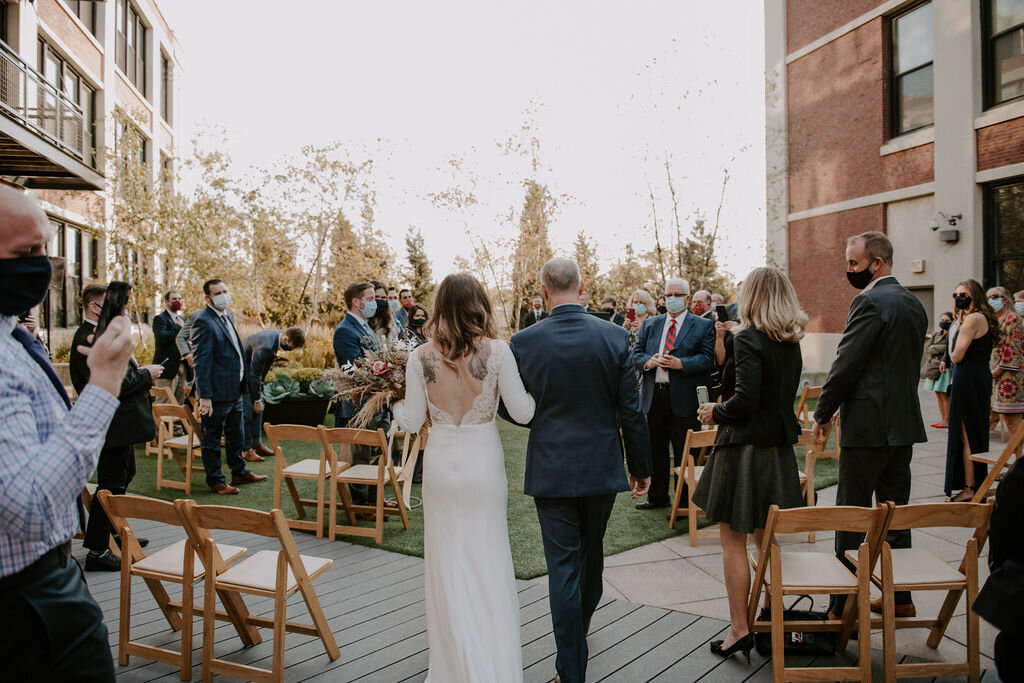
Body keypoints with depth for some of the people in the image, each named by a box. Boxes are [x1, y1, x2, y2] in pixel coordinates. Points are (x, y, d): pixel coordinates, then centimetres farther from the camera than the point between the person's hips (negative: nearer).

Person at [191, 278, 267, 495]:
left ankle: (239, 472, 34)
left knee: (235, 436, 20)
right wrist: (204, 396, -23)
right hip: (217, 393, -9)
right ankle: (215, 480, 16)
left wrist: (248, 390, 20)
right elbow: (201, 361, -19)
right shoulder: (204, 322, -15)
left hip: (236, 391, 9)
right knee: (212, 438, 6)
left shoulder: (228, 316, 12)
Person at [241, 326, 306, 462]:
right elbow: (254, 375, -27)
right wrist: (257, 399, -18)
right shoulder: (265, 347, -35)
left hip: (250, 371, 10)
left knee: (258, 408, 10)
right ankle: (245, 450, -2)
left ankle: (257, 444, 19)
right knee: (246, 410, -9)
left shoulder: (277, 335, -7)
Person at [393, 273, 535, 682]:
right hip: (484, 464, -1)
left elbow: (411, 423, -4)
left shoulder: (421, 356, -8)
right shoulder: (496, 351, -12)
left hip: (441, 464, 1)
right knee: (488, 561, 14)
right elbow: (522, 412, -10)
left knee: (448, 562, 15)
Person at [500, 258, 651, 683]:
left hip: (550, 468, -2)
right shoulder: (614, 337, -8)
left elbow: (511, 410, -3)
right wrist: (640, 466, 6)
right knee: (591, 549, 25)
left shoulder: (524, 342, -11)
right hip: (602, 466, 3)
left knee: (562, 566, 6)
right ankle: (583, 619, 51)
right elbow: (630, 411, -5)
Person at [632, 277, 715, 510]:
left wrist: (680, 364, -21)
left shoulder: (703, 326, 2)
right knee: (655, 451, 15)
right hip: (654, 395, 4)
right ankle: (657, 497, 29)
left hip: (684, 398, -4)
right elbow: (636, 353, 9)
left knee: (685, 455, 2)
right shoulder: (650, 324, 14)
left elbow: (707, 358, -8)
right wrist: (648, 362, -12)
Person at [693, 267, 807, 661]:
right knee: (765, 538, 19)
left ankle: (739, 629, 7)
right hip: (778, 447, 8)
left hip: (745, 447, -8)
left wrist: (716, 412, -5)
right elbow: (782, 394, 13)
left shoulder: (748, 339, -16)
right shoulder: (791, 343, 6)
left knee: (733, 541, 2)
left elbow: (745, 399, -23)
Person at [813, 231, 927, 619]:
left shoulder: (869, 302, -14)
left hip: (868, 425, -9)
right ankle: (899, 597, 25)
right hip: (904, 424, 9)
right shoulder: (914, 305, 13)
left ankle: (844, 606, 5)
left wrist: (823, 415, -6)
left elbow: (846, 364, -17)